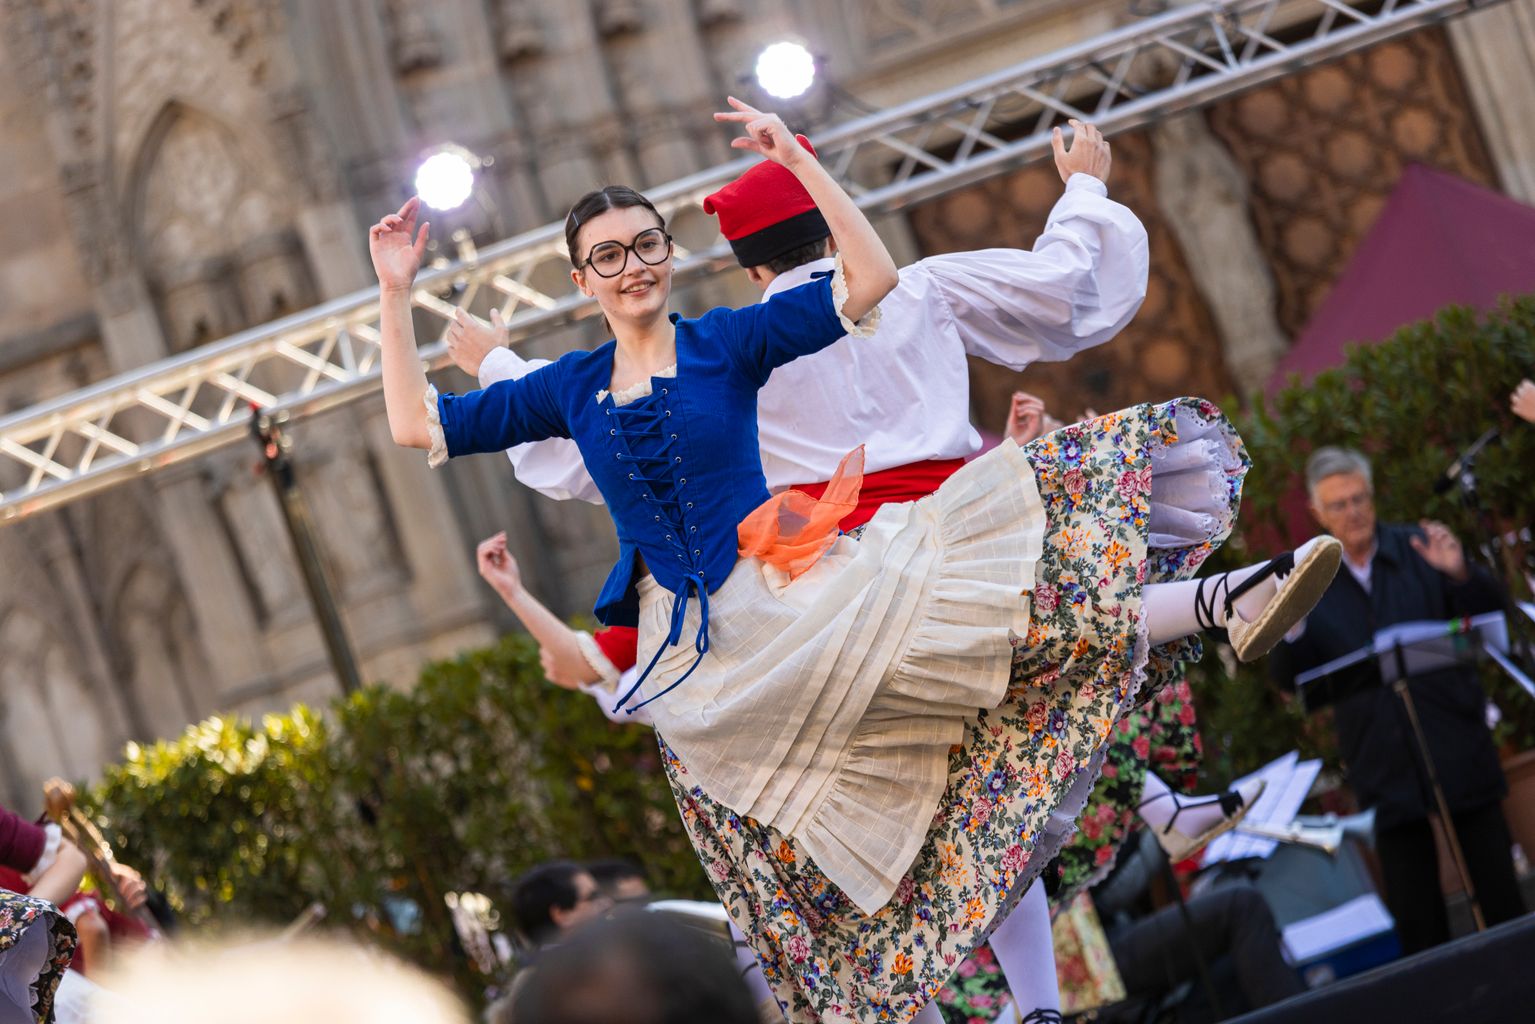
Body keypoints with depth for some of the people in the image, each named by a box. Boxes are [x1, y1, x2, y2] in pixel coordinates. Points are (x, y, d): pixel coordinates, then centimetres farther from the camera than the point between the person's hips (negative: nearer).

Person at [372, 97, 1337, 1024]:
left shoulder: (727, 342, 4)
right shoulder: (569, 389, 9)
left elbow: (870, 282, -6)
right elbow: (420, 426, 9)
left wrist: (801, 161, -12)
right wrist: (397, 295, 2)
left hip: (781, 588, -1)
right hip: (698, 653, 1)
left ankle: (1217, 606, -21)